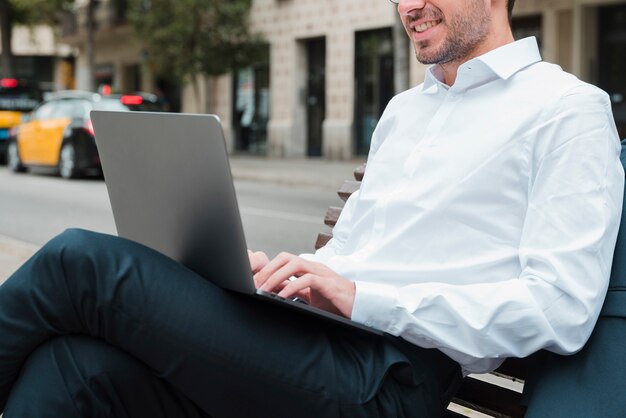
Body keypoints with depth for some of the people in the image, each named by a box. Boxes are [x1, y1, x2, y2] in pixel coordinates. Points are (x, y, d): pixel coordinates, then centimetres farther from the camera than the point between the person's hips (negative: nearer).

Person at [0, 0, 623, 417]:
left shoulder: (569, 110, 0)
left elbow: (563, 307, -11)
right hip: (304, 331, 7)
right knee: (72, 367, -20)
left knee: (82, 260, -18)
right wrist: (276, 270, 4)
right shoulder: (403, 108, 26)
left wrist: (361, 297, -16)